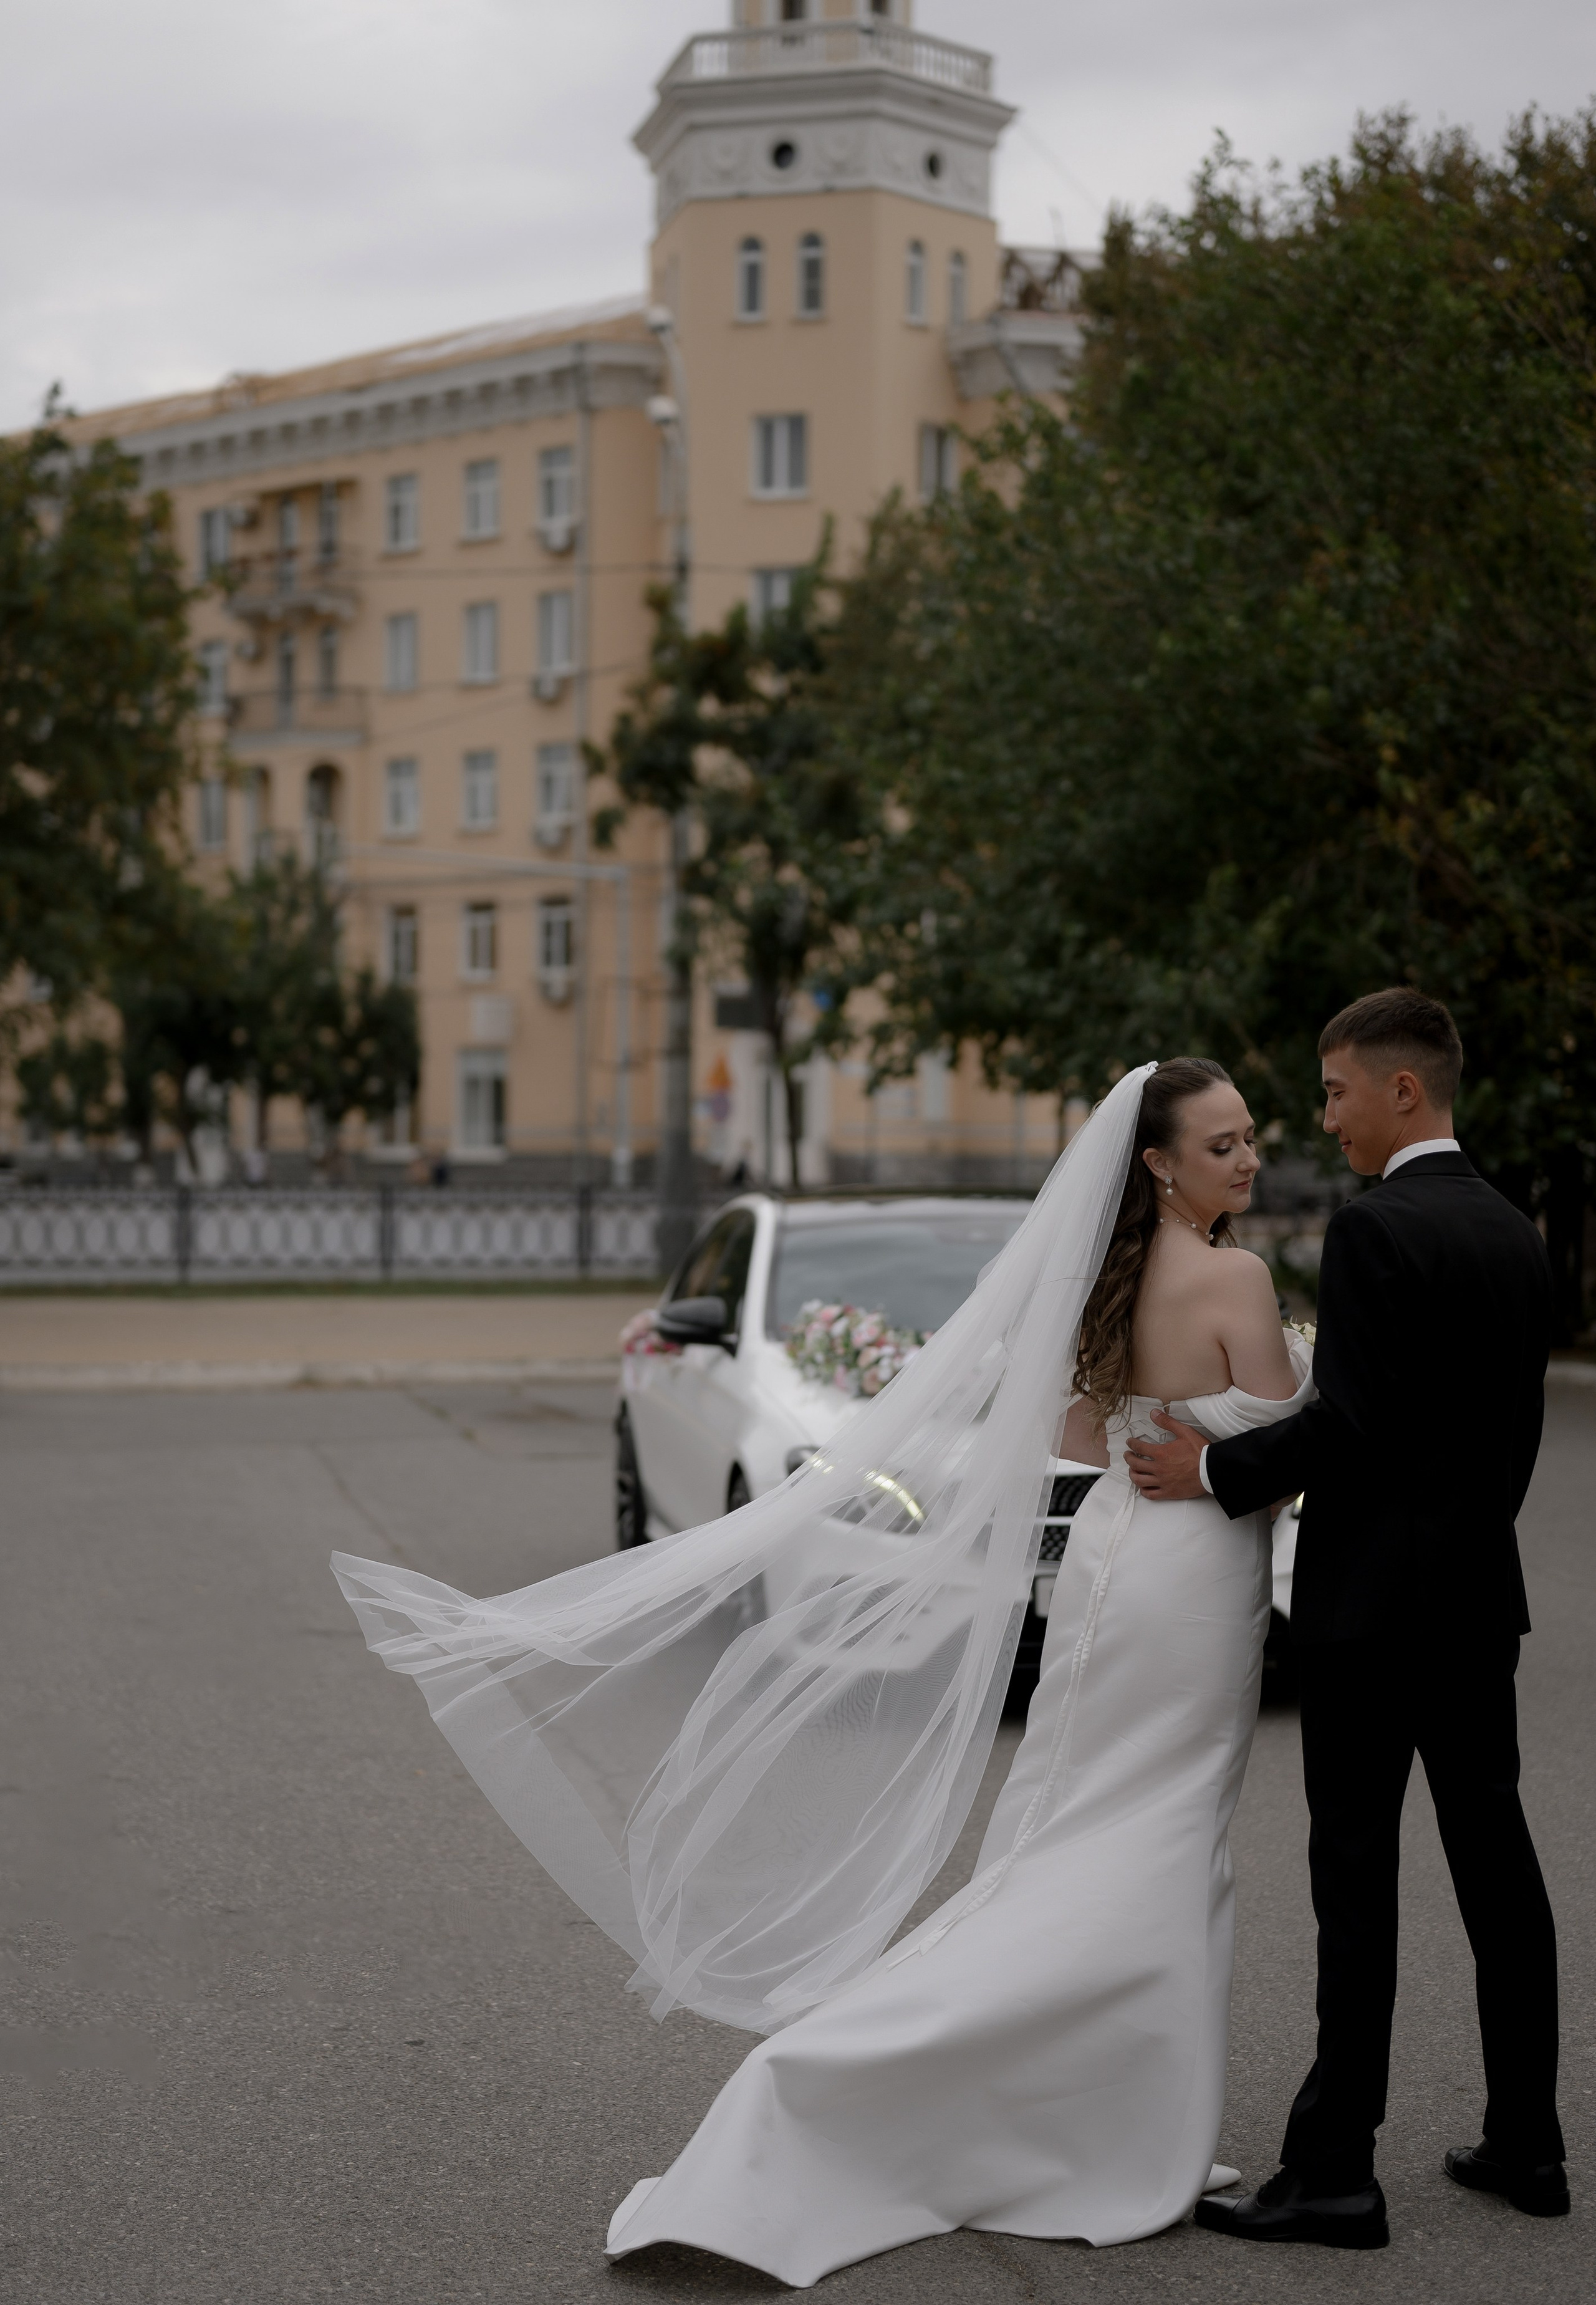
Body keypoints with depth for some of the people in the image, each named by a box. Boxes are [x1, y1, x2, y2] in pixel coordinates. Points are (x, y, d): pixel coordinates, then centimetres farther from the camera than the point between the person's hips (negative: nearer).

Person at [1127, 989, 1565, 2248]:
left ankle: (1335, 2169, 1)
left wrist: (1216, 1470, -10)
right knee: (1496, 1859, 13)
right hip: (1481, 1598, 8)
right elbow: (1515, 1426, 15)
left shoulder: (1373, 1227, -15)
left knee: (1358, 1879, -4)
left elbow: (1352, 1419, -21)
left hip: (1367, 1605, -8)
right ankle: (1527, 2143, 22)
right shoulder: (1519, 1237, 10)